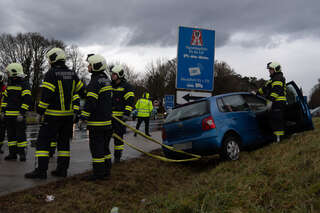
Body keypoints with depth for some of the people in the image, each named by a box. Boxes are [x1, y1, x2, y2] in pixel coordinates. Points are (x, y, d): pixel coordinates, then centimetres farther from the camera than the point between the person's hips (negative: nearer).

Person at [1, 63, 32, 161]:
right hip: (9, 115, 7)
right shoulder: (9, 84, 16)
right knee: (11, 134, 9)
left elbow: (27, 100, -14)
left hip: (19, 115, -7)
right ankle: (12, 153, 15)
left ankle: (22, 153, 3)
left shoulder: (24, 84, -8)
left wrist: (22, 113, -19)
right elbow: (5, 98, 21)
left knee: (20, 134, -4)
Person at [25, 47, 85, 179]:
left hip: (53, 115, -6)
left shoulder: (51, 73, -11)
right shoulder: (72, 74, 8)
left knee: (43, 141, -1)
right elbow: (82, 91, 11)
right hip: (69, 114, 6)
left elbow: (46, 94, -16)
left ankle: (41, 170, -5)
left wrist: (40, 110, -6)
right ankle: (62, 169, 13)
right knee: (64, 142, 12)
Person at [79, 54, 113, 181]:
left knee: (96, 147, -3)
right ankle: (106, 172, 19)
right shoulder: (106, 80, 15)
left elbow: (90, 101, -21)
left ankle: (98, 173, 2)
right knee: (104, 146, 14)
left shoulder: (95, 81, -15)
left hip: (97, 122, -9)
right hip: (107, 119, 9)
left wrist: (83, 117, -15)